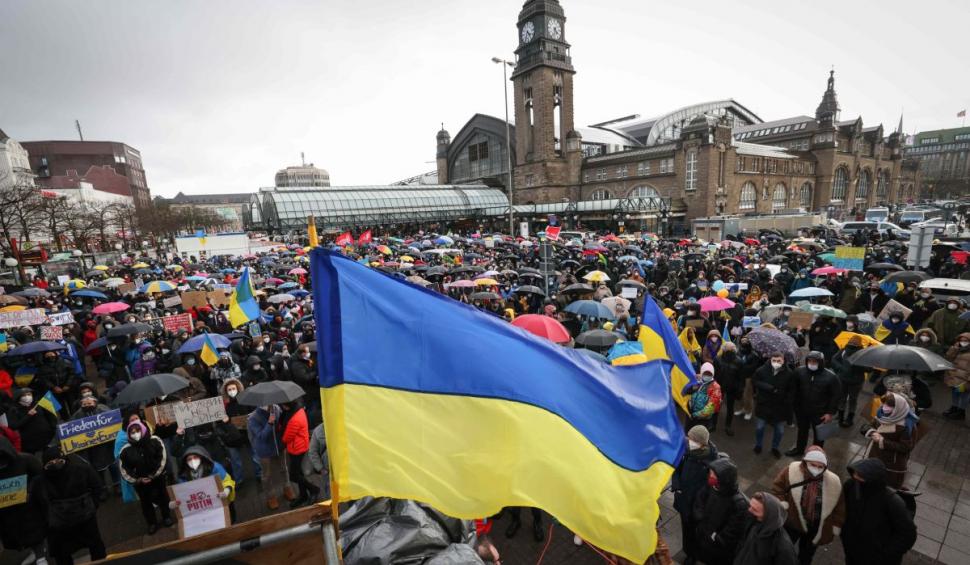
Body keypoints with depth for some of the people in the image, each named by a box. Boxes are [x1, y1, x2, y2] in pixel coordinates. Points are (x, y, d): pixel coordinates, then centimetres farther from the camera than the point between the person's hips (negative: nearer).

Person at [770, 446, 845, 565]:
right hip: (792, 523, -1)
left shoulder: (833, 482, -17)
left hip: (814, 529, 1)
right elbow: (777, 487, -9)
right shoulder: (792, 471, -22)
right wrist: (782, 504, -18)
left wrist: (835, 528, 1)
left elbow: (840, 507, -3)